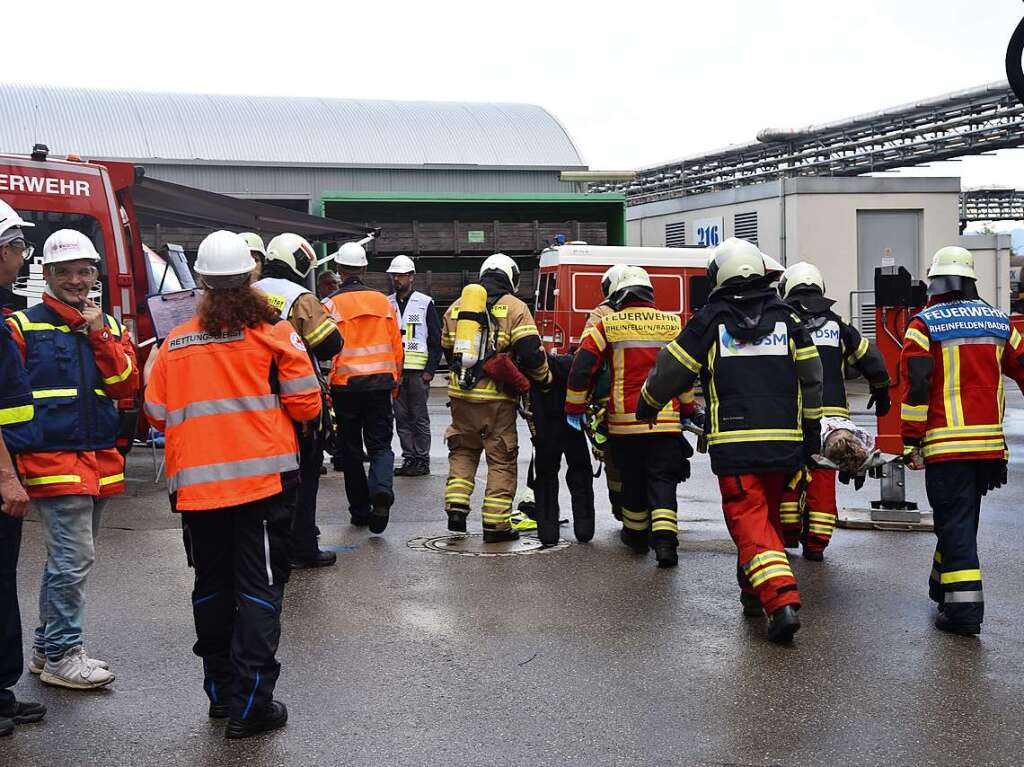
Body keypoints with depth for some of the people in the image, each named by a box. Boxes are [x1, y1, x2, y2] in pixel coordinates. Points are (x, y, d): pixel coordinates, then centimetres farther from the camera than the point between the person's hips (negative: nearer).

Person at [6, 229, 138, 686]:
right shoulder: (22, 326, -2)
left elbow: (127, 387, 3)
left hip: (100, 461, 6)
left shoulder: (109, 327, 13)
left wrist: (100, 336, -6)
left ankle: (48, 648, 26)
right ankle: (61, 655, 2)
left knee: (68, 560, 14)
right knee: (74, 559, -10)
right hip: (53, 461, -6)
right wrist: (20, 448, -9)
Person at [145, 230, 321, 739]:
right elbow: (306, 405, -4)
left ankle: (221, 692, 25)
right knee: (260, 588, 2)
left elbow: (157, 415, 7)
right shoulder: (273, 333, -5)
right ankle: (250, 705, -1)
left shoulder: (176, 343, 1)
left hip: (196, 483, 3)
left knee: (212, 587, 15)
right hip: (264, 478, -3)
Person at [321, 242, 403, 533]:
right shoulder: (383, 301, 5)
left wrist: (324, 389, -1)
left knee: (351, 449, 11)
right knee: (380, 445, 8)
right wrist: (394, 384, 20)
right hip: (380, 384, 2)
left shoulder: (331, 304, -6)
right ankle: (381, 489, -20)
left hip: (345, 385, -2)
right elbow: (397, 347, 9)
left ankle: (360, 510, 15)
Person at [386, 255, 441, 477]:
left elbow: (436, 340, 1)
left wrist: (430, 370, -8)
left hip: (418, 370, -4)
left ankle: (422, 460, 3)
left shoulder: (425, 303, 2)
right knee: (401, 417, 6)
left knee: (419, 417, -1)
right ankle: (408, 458, 12)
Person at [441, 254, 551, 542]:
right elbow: (531, 351, -14)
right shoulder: (515, 308, -5)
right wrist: (544, 378, 1)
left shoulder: (457, 307, 11)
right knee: (502, 459, 6)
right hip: (498, 397, -4)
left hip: (461, 393, 4)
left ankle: (456, 508, 7)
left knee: (463, 451, 21)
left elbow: (447, 350, 19)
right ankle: (496, 523, 7)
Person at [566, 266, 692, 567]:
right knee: (662, 480, 2)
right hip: (666, 419, 0)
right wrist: (687, 410, 21)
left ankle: (636, 534, 31)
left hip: (624, 420, 0)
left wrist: (574, 408, 4)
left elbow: (582, 367, -4)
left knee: (632, 479, 16)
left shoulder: (607, 326, 0)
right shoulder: (672, 324, 5)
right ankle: (665, 539, -14)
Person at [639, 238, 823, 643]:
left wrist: (647, 405, 23)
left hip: (733, 444, -4)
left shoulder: (709, 321, -1)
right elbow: (811, 378, 10)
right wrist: (812, 430, 20)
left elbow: (671, 370, 4)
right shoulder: (786, 318, 8)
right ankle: (755, 593, 30)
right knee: (768, 514, 21)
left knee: (750, 522, -4)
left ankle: (782, 601, -19)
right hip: (783, 442, 4)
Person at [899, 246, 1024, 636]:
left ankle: (964, 608, -8)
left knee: (955, 520, -3)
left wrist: (911, 442, -5)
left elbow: (916, 387, -10)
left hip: (946, 443, -5)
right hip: (989, 443, 5)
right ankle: (945, 585, 34)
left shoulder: (924, 325, -5)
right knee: (963, 515, 20)